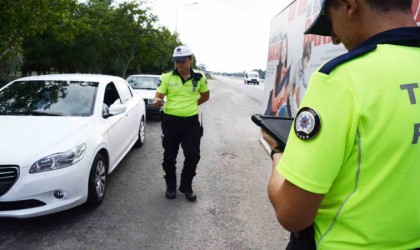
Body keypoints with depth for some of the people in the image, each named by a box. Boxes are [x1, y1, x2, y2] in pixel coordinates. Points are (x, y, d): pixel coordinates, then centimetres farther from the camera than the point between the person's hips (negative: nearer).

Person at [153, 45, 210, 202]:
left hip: (191, 122, 1)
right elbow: (158, 97, -8)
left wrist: (191, 105, 9)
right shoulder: (166, 77, -4)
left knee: (193, 157, 2)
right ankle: (171, 187, 28)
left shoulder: (199, 78, 1)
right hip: (170, 121, -1)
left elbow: (206, 95, 18)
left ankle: (186, 186, 24)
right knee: (169, 157, 8)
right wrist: (157, 101, -31)